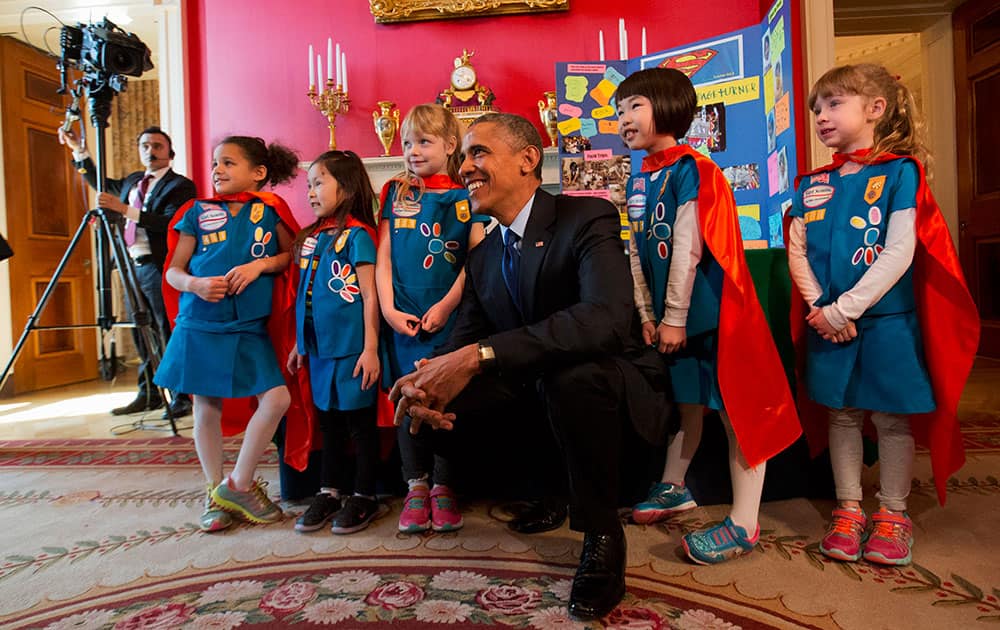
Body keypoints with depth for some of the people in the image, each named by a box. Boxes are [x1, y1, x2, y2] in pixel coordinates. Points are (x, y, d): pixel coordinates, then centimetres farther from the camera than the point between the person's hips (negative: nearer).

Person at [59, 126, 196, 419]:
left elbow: (171, 224, -20)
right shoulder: (133, 181, 19)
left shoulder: (180, 185, -6)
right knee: (140, 334, 12)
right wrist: (78, 150, 29)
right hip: (134, 267, 8)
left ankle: (182, 399, -2)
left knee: (170, 334, -7)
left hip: (159, 268, -8)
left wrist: (126, 209, -24)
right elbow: (100, 182, 37)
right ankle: (148, 394, 22)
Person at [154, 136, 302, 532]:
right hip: (200, 326, 1)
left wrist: (261, 264, -12)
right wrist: (195, 284, -15)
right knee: (206, 409, 8)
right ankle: (215, 493, 25)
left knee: (277, 399, -11)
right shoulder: (198, 212, 5)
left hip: (250, 327, 0)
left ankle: (238, 484, 8)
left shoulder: (270, 212, 3)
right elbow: (173, 270, 6)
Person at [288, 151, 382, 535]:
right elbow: (305, 296, 16)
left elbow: (369, 296, -12)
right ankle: (329, 492, 30)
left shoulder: (357, 235, -9)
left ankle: (364, 496, 19)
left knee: (359, 421, 5)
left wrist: (370, 349, -15)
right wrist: (299, 343, 17)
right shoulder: (310, 237, 11)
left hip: (351, 348, -7)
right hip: (319, 346, 7)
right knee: (328, 421, 16)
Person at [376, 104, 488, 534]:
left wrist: (445, 307, -13)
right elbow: (383, 256, 7)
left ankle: (443, 486, 16)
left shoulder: (465, 196, 2)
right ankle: (416, 485, 19)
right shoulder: (396, 194, 12)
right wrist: (389, 310, -4)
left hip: (448, 317, -3)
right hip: (401, 317, 3)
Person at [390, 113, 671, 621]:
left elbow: (608, 317, -34)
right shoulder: (483, 256, 9)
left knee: (572, 375, -39)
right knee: (415, 403, -8)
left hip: (610, 386, -6)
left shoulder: (588, 219, -15)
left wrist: (479, 355, -40)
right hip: (533, 393, 7)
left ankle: (602, 534, -13)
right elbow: (463, 342, 3)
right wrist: (428, 379, -22)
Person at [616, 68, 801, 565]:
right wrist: (646, 314, 5)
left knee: (735, 407, -2)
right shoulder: (639, 179, 11)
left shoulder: (690, 169, -13)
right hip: (668, 314, 8)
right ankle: (673, 487, 35)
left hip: (709, 309, -8)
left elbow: (687, 249, -17)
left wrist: (675, 317, -15)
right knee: (686, 401, 21)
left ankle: (744, 524, 5)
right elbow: (637, 252, 9)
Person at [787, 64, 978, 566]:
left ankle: (892, 513, 23)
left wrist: (844, 308, -17)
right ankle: (848, 510, 24)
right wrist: (820, 307, -10)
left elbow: (899, 253, -13)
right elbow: (797, 251, 3)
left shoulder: (899, 171, -4)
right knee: (841, 414, 10)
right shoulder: (811, 184, 9)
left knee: (892, 416, 6)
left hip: (887, 318, -4)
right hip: (829, 323, 4)